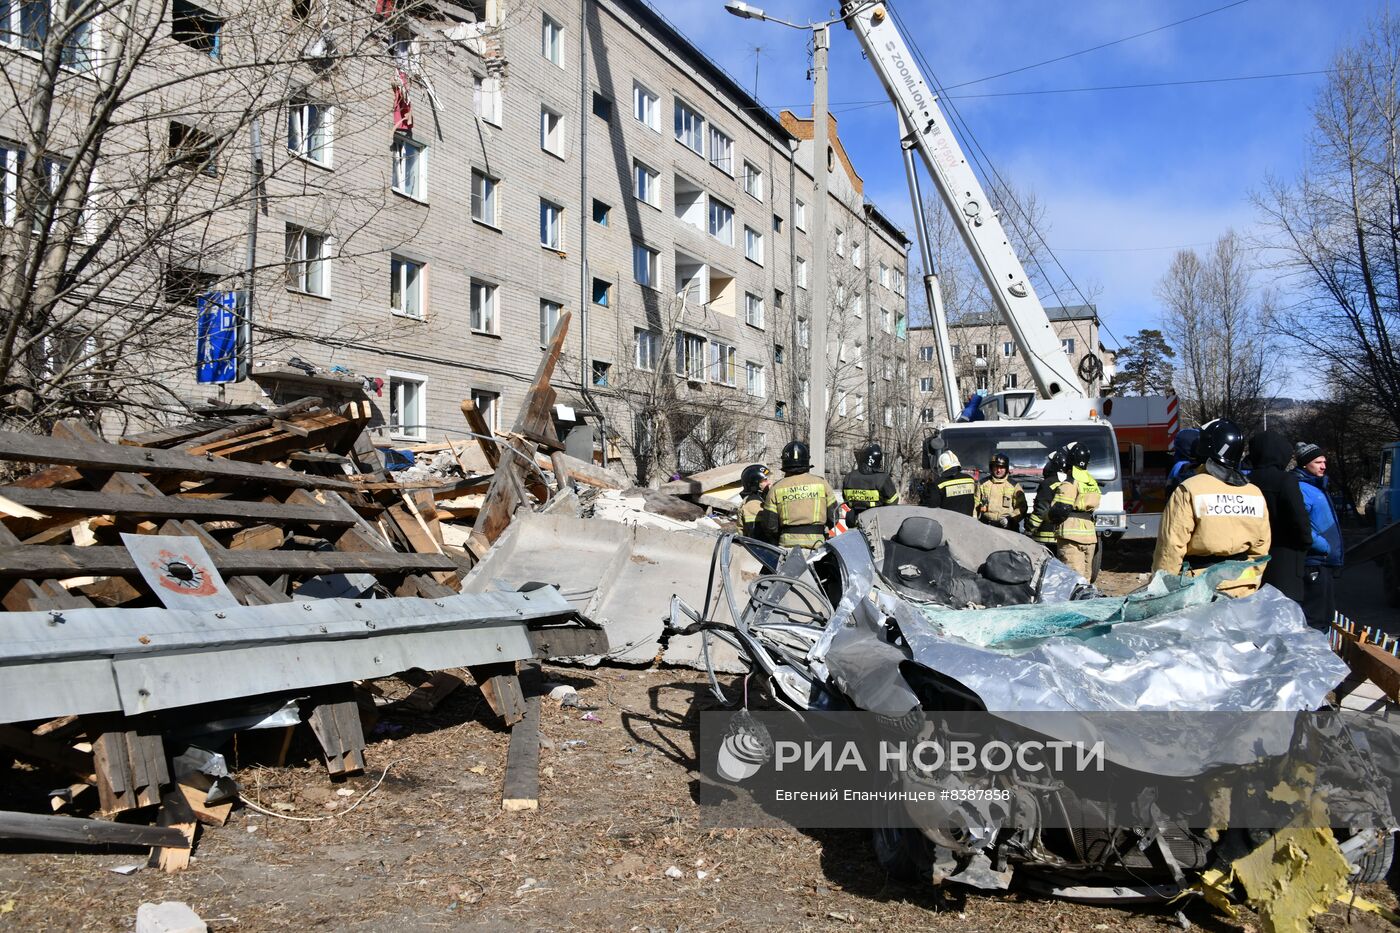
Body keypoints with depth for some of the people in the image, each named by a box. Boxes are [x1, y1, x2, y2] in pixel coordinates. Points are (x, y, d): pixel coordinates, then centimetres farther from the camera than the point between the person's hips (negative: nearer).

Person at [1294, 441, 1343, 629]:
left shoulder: (1317, 486, 16)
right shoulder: (1301, 488, -16)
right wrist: (1325, 547, -18)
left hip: (1325, 563, 11)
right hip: (1314, 563, -11)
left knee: (1327, 612, 17)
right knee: (1316, 620, -8)